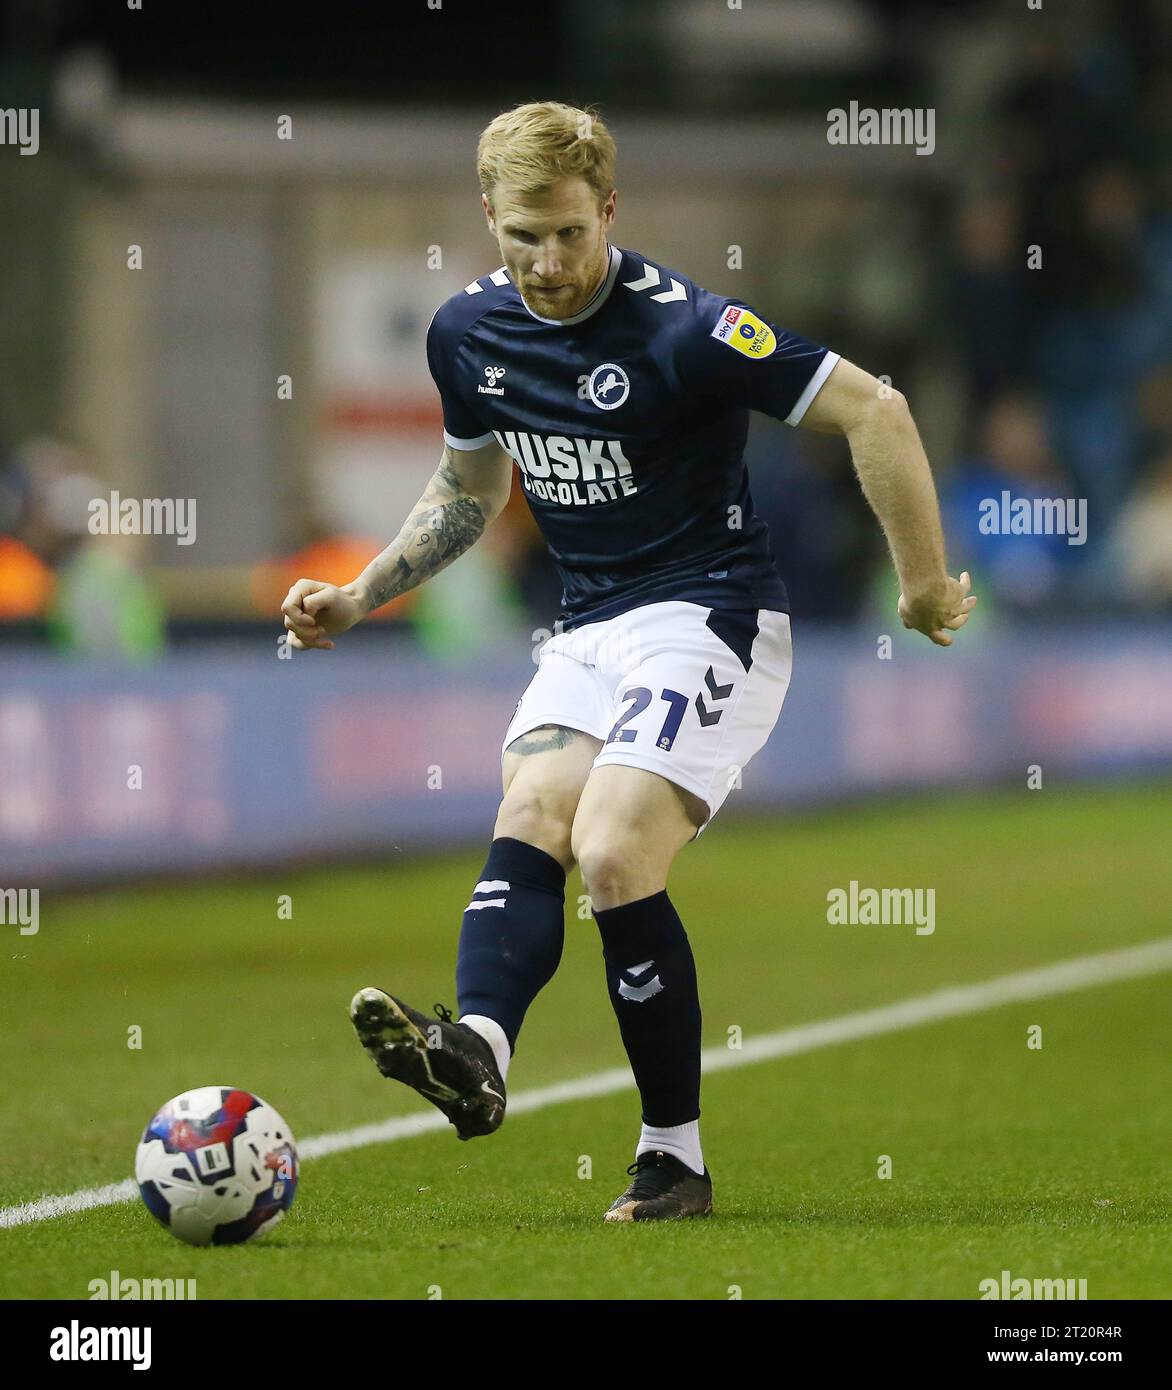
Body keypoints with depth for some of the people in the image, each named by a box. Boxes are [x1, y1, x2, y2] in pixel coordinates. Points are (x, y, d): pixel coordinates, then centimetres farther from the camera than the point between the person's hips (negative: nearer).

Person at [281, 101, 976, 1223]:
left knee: (615, 856, -22)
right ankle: (474, 1053, -45)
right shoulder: (468, 331, 5)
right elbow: (467, 489, 25)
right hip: (589, 626, 7)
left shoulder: (682, 329, -17)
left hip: (710, 616, -7)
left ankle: (675, 1157, -13)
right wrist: (357, 599, 16)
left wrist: (925, 587, -10)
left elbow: (873, 411, -14)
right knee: (529, 821, -20)